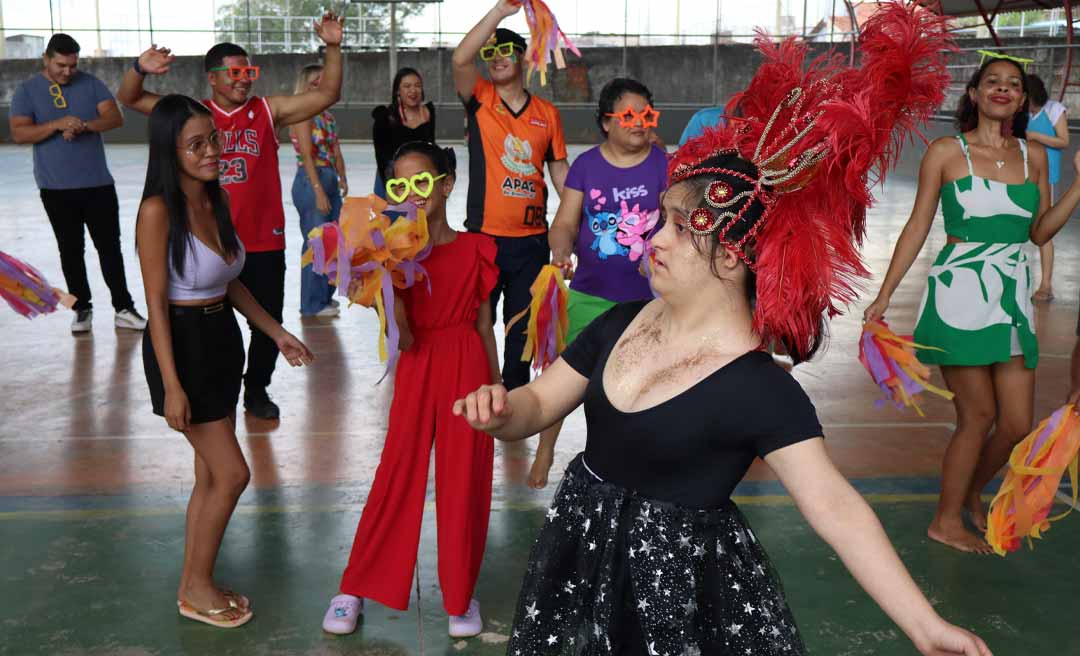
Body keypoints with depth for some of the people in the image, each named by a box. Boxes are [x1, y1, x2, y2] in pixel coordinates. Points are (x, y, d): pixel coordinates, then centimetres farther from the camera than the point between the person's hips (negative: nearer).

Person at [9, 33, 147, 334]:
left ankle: (123, 308, 10)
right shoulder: (27, 91, 0)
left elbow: (115, 117, -5)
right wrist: (59, 124, -22)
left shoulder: (90, 83, 4)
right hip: (56, 188, -1)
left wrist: (83, 125, -22)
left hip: (98, 183, 1)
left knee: (110, 246, 4)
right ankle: (82, 309, 17)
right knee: (71, 250, 7)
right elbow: (18, 133, -9)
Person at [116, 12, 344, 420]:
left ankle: (257, 390, 31)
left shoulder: (269, 110, 0)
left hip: (263, 242, 0)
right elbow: (130, 99, 1)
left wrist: (332, 48, -16)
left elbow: (327, 95, -4)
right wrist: (140, 69, -20)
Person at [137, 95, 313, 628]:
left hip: (222, 337, 8)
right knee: (232, 473, -3)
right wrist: (171, 386, -19)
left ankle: (193, 585, 30)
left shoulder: (217, 198, 5)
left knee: (211, 474, 14)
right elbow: (157, 303, -18)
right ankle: (197, 588, 17)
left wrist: (276, 332, 14)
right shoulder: (158, 211, -18)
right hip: (182, 344, -8)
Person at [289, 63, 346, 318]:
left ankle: (324, 296, 26)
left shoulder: (327, 116, 15)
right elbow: (307, 156, -16)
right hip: (311, 182, -8)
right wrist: (319, 191, -20)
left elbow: (336, 151, 12)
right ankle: (313, 304, 6)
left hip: (330, 182, 8)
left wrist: (342, 178, -1)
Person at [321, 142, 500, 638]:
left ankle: (461, 593, 25)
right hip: (417, 370, 0)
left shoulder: (475, 250, -2)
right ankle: (355, 588, 22)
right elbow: (404, 337, -11)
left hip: (467, 368, 0)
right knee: (395, 480, 6)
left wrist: (496, 386, 7)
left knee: (463, 483, 7)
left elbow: (484, 325, 5)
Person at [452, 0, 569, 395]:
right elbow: (460, 59, -18)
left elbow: (560, 172, 11)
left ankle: (515, 393, 27)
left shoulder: (547, 113, 7)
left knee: (524, 326, 13)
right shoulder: (480, 99, 1)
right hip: (483, 234, -2)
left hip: (532, 239, 2)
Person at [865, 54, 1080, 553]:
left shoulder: (1034, 156, 8)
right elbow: (918, 227, -1)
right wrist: (884, 295, -3)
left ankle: (971, 491, 34)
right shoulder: (946, 151, -3)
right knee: (978, 415, 0)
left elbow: (1039, 232, 9)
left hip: (1012, 298, 5)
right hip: (958, 295, -5)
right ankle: (947, 521, 20)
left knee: (1018, 424, 4)